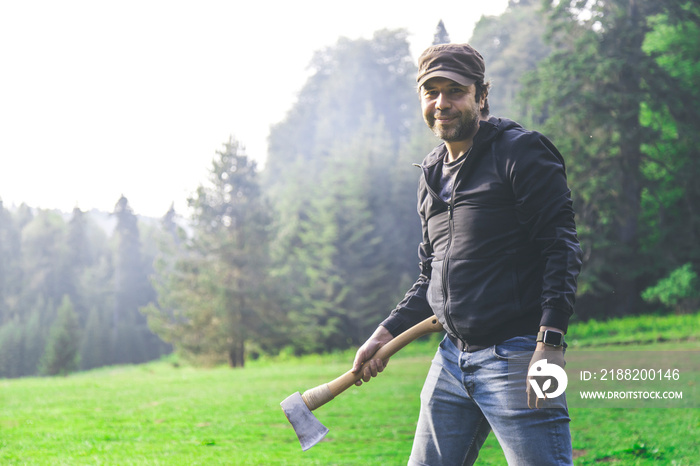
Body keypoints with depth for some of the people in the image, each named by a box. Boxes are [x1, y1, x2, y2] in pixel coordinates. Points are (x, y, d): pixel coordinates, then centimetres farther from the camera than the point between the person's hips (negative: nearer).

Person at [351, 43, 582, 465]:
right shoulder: (432, 176, 19)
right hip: (452, 358, 8)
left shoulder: (522, 153, -5)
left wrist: (550, 342, -20)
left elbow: (562, 248, -12)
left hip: (516, 358, -7)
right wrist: (388, 333, 15)